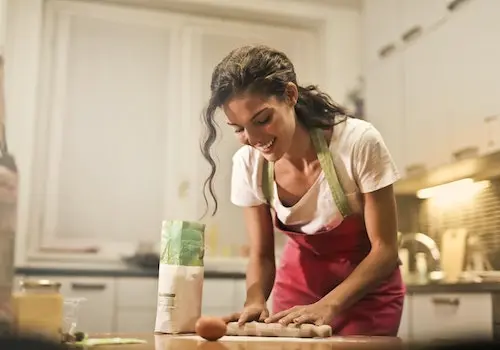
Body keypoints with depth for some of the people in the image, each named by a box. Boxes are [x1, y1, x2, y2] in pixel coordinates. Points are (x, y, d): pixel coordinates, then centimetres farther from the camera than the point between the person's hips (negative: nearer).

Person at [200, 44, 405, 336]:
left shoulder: (359, 143, -30)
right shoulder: (248, 164, -18)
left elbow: (385, 250, -21)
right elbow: (261, 256, -7)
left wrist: (327, 307, -34)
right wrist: (256, 301, -28)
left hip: (368, 286, -2)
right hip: (300, 281, 3)